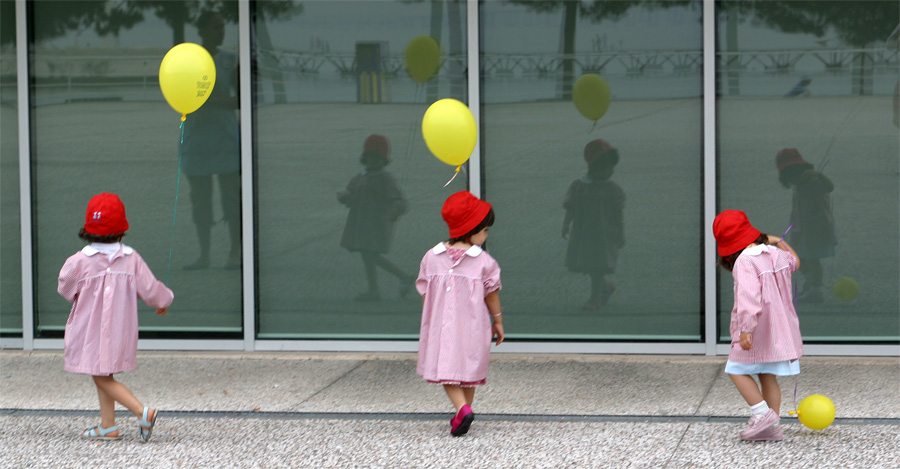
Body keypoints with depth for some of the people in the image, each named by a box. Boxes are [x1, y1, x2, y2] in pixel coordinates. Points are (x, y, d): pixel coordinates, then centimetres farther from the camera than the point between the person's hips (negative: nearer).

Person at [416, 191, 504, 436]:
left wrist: (428, 322, 15)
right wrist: (498, 320, 12)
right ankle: (463, 414, 20)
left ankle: (462, 408, -18)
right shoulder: (484, 261, -9)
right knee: (468, 368, 14)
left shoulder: (431, 257, -3)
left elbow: (425, 294, 4)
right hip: (472, 325, 0)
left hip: (441, 326, 0)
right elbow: (491, 295, -2)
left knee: (446, 368, 3)